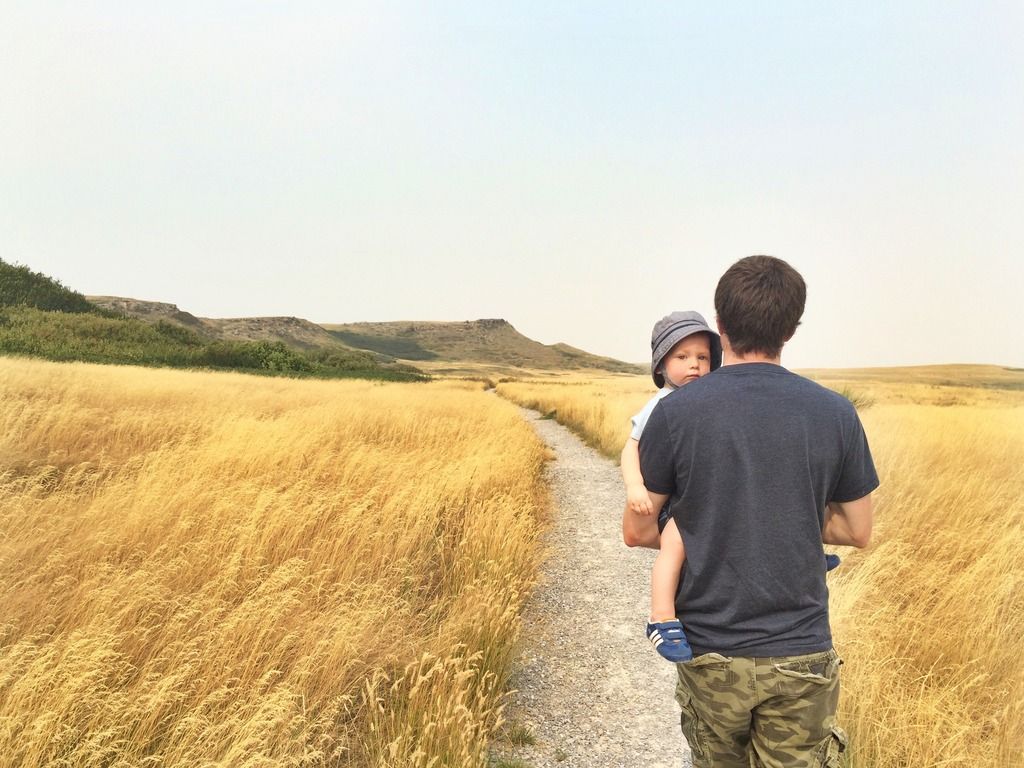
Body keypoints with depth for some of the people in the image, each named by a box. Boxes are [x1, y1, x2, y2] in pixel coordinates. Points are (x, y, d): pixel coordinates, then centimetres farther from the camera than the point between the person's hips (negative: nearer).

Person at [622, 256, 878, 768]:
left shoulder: (675, 412, -11)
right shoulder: (835, 414, -6)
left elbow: (636, 531, -3)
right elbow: (857, 531, 5)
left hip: (710, 651, 0)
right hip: (801, 653, 1)